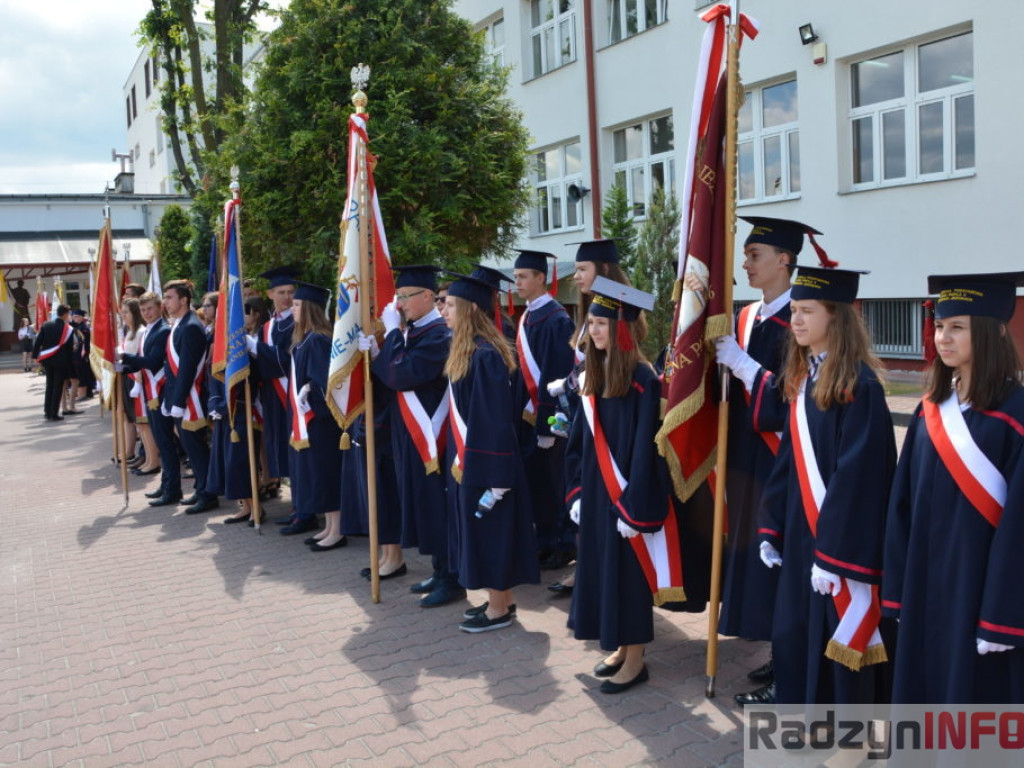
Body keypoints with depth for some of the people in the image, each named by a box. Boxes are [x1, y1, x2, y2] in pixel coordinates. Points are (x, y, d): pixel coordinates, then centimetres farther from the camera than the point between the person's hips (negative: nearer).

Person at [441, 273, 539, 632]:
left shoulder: (484, 355, -20)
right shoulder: (467, 350, 9)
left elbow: (495, 416, -22)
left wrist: (492, 477, -21)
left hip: (485, 459, -10)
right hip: (469, 457, 10)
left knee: (489, 530, 2)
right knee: (481, 531, 16)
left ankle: (499, 609, 16)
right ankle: (500, 600, 29)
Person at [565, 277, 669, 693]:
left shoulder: (643, 380, -16)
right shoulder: (592, 377, 7)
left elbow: (644, 448, -17)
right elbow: (580, 440, 11)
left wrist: (632, 506, -18)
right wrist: (577, 491, 8)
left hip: (625, 494, -7)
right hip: (595, 491, 8)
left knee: (627, 569, 3)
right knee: (602, 567, 15)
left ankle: (635, 659, 18)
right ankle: (620, 647, 31)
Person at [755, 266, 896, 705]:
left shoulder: (859, 385, -16)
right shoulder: (801, 378, 9)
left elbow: (856, 475, -20)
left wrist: (832, 553, -21)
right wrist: (772, 527, 10)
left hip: (840, 536, -8)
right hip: (800, 530, 8)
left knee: (837, 639, 3)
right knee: (793, 635, 15)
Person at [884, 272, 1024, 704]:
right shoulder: (931, 410, 5)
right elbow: (905, 504, 7)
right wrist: (899, 588, 6)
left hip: (980, 585, -6)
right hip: (926, 581, 6)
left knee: (976, 691, 7)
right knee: (924, 686, 15)